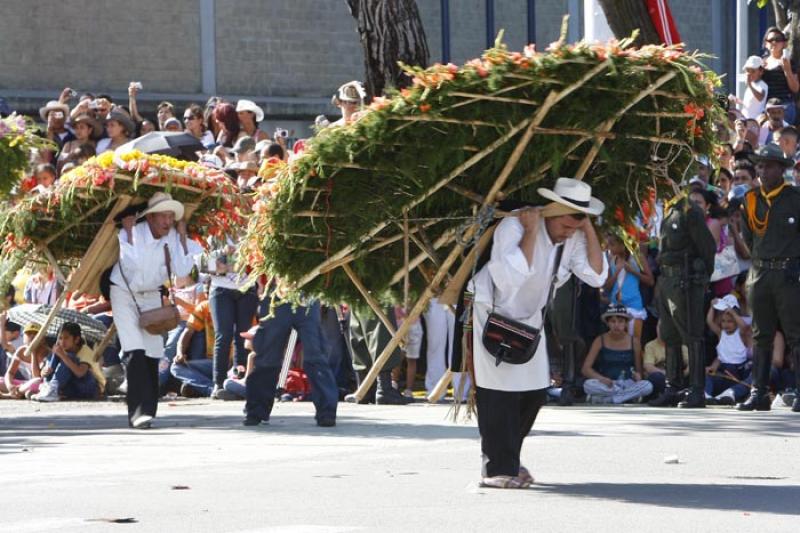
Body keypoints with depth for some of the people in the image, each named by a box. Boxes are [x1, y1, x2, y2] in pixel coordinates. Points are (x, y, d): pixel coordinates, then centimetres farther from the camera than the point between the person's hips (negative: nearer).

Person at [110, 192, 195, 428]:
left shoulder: (171, 237, -9)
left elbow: (182, 271, -16)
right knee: (135, 353, -18)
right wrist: (128, 232, -36)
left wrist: (182, 237, -17)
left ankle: (147, 411, 11)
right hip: (124, 293, -5)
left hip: (151, 296, 5)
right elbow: (131, 263, -38)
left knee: (152, 354, 2)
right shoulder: (133, 232, -22)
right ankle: (138, 411, -23)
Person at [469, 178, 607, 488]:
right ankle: (496, 469, -7)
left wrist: (588, 229, -18)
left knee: (535, 392, 5)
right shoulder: (513, 227, -26)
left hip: (529, 318, 7)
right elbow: (510, 279, -39)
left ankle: (508, 460, 21)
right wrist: (530, 233, -37)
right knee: (500, 393, -12)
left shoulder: (574, 238, -5)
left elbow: (596, 276, -14)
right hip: (492, 314, -7)